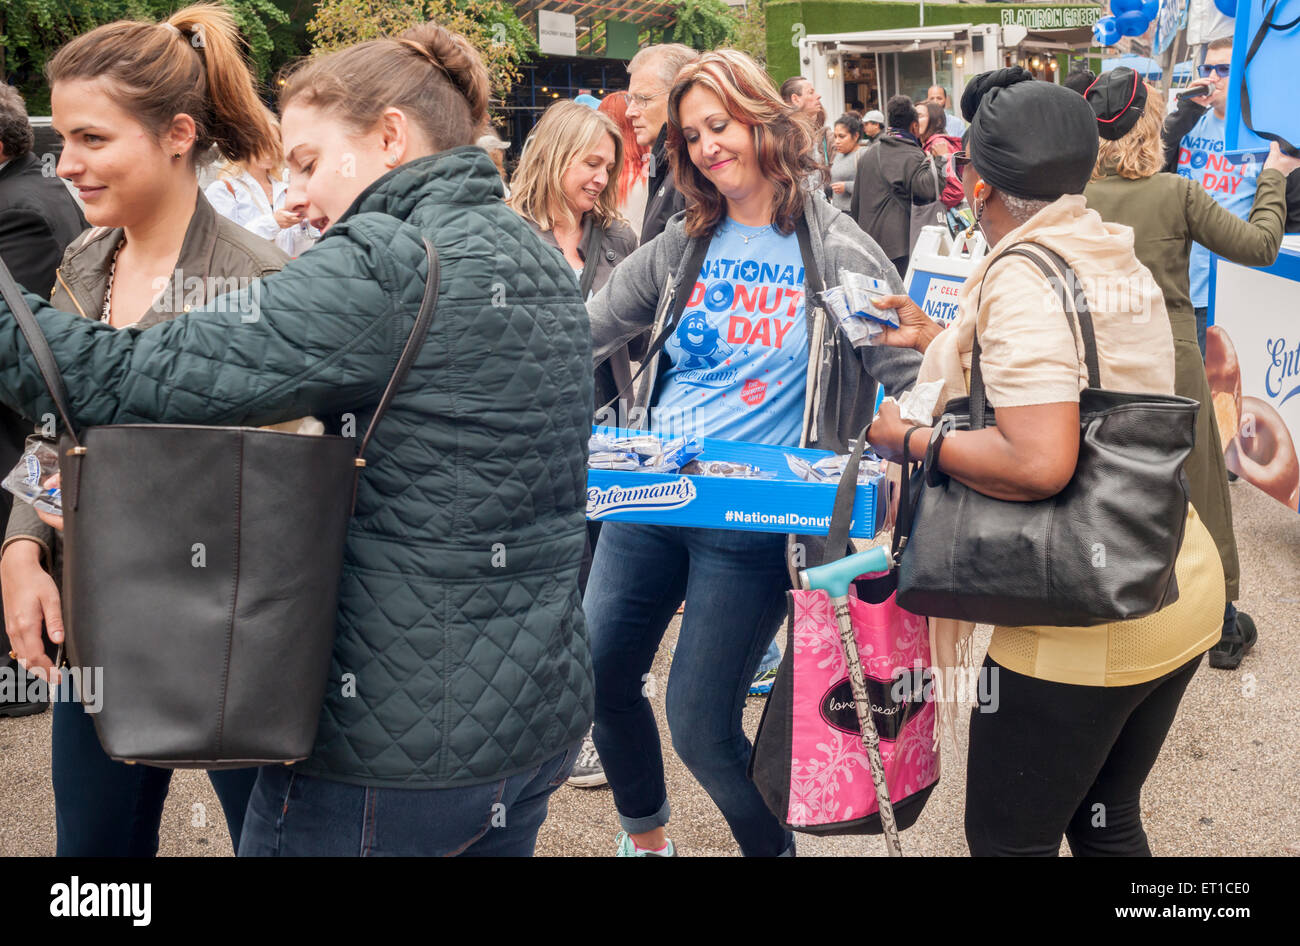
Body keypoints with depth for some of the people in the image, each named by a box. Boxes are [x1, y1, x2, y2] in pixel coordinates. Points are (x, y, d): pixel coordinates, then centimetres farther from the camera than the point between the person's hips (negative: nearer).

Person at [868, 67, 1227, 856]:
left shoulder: (1021, 277, -19)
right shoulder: (1124, 262, 7)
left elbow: (1040, 463, -30)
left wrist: (912, 437, -15)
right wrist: (943, 341, 25)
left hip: (1084, 629, -9)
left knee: (1008, 839, 8)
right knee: (1108, 822, 24)